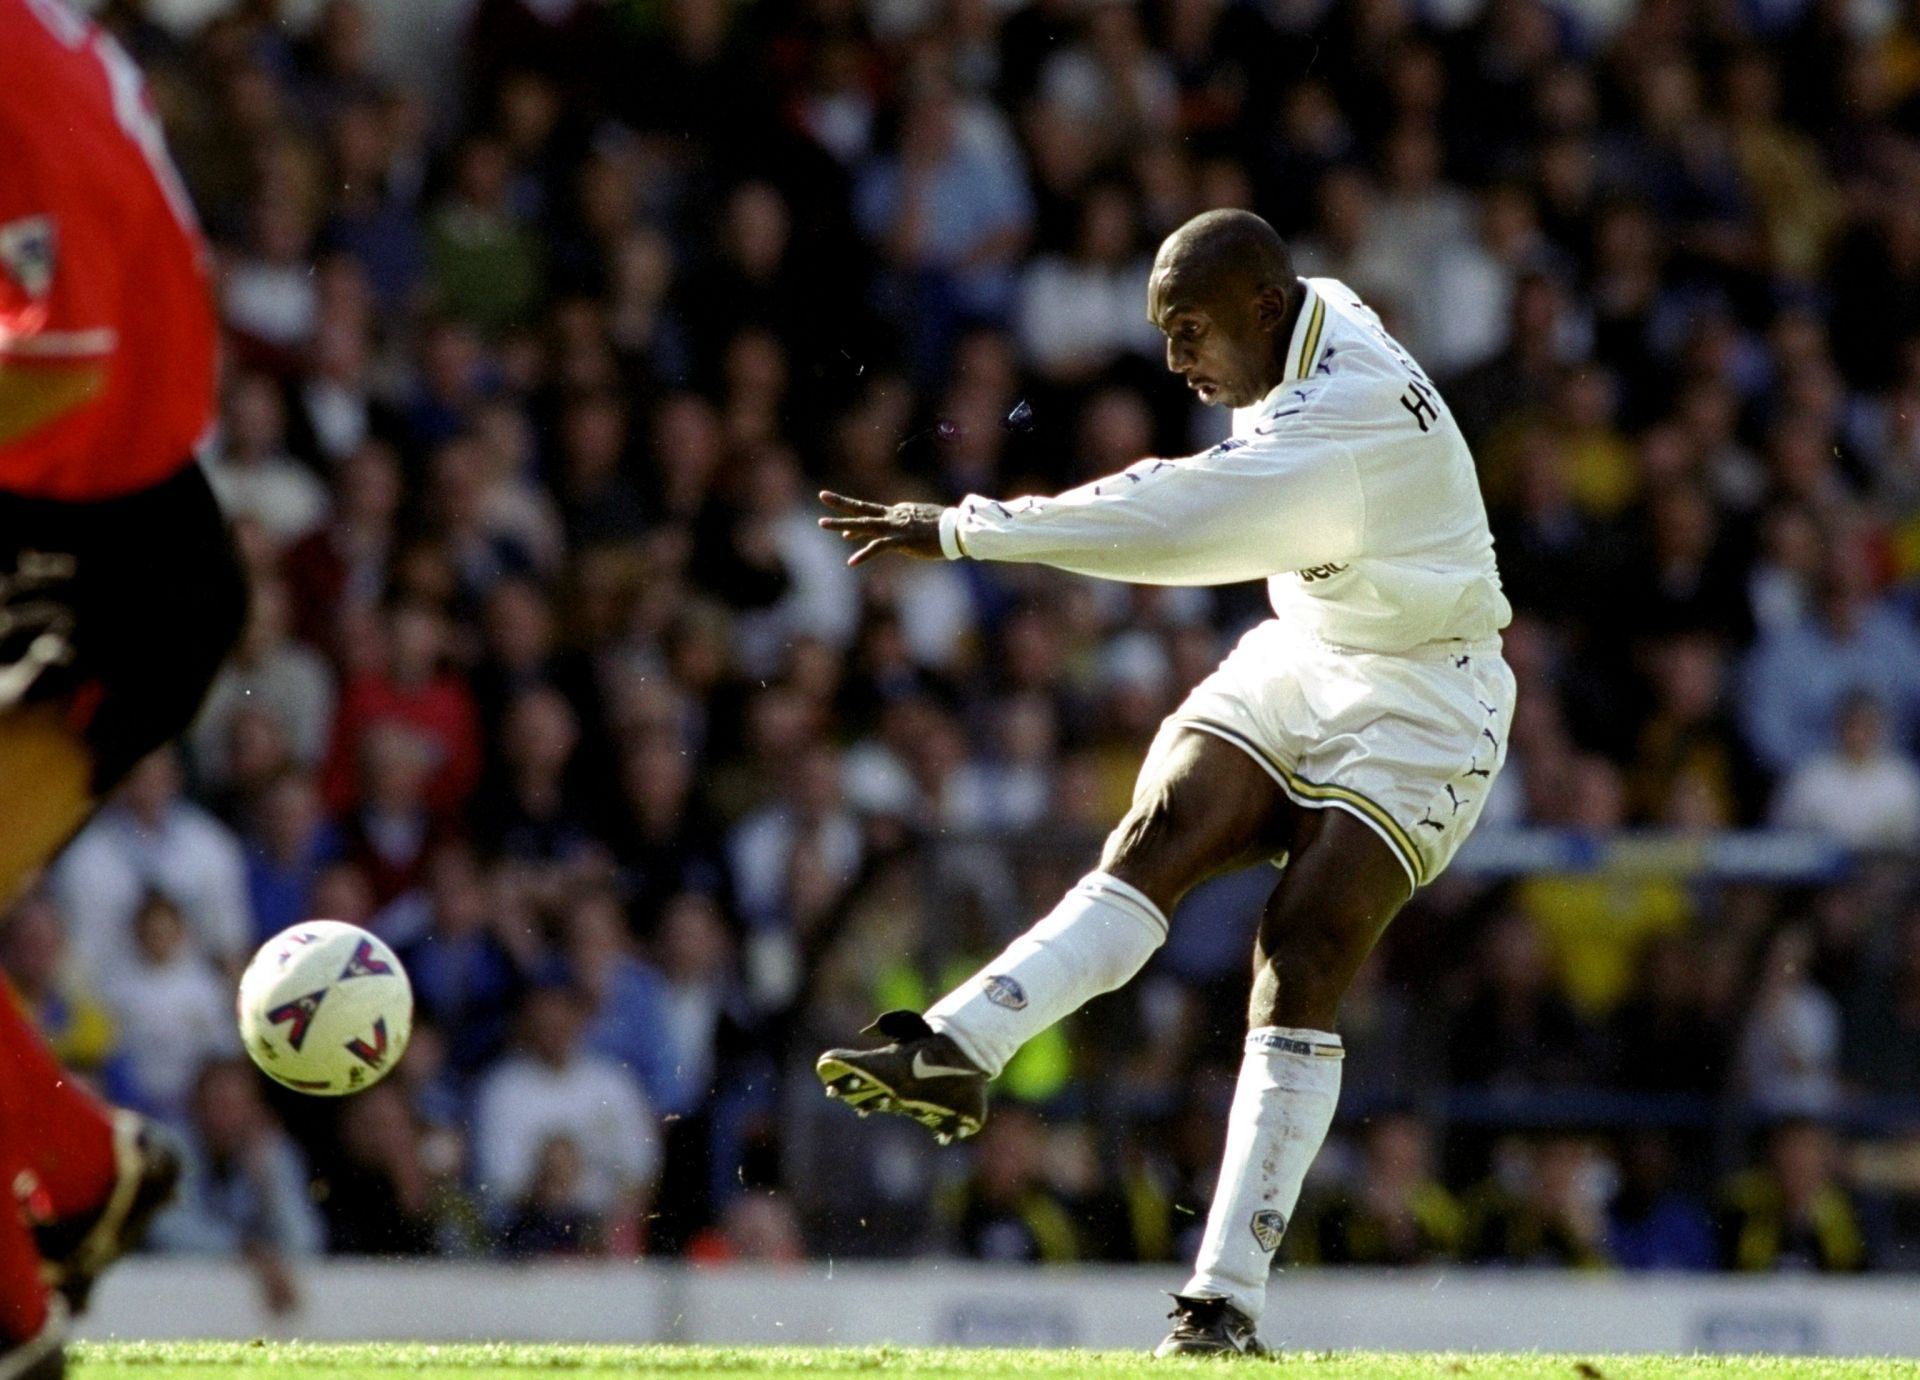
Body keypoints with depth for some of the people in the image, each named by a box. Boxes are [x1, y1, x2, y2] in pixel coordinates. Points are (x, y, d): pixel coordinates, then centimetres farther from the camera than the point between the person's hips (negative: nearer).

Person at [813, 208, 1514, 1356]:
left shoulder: (1358, 410, -27)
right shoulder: (1305, 341, 2)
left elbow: (1177, 524, -34)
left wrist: (962, 530, -33)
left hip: (1419, 701, -8)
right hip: (1300, 658, 8)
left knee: (1301, 965, -17)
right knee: (1156, 837, -17)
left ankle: (1228, 1303, -17)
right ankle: (958, 1051, -36)